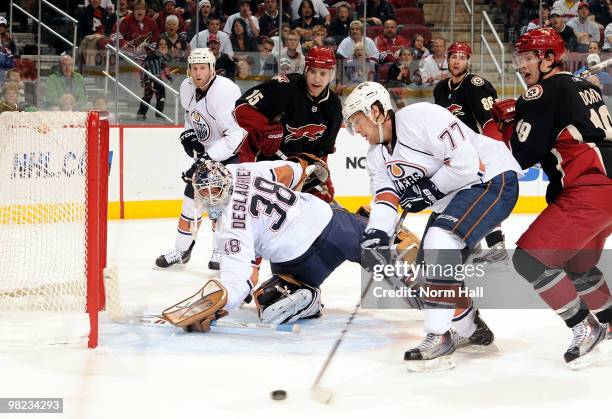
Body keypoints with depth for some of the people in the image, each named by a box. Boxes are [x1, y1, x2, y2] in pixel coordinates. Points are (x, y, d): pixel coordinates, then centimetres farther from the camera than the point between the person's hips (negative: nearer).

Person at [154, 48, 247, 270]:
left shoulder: (224, 91, -29)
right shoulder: (187, 88, -4)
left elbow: (237, 135, -31)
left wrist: (210, 158, -32)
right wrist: (188, 135, -2)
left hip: (235, 151, -8)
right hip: (207, 151, 8)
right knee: (193, 194, 7)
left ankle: (223, 251, 0)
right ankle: (181, 251, 19)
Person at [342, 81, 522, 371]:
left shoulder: (420, 117, -23)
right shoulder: (377, 155, 7)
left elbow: (466, 163, -27)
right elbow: (385, 197, -3)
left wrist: (428, 191, -18)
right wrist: (376, 234, -21)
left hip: (493, 180, -10)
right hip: (450, 194, 11)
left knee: (440, 240, -28)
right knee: (430, 265, 9)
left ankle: (439, 338, -27)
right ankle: (473, 331, 31)